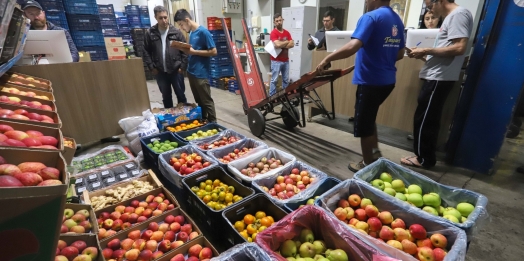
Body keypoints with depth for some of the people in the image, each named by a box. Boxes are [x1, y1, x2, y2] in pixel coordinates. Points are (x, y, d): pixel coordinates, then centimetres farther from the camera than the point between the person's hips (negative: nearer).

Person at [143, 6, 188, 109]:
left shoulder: (176, 32, -1)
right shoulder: (150, 33, 2)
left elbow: (184, 50, -1)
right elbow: (146, 52, 5)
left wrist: (183, 66, -8)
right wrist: (151, 67, -3)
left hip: (176, 70, -1)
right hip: (160, 72, 1)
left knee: (181, 95, 8)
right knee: (166, 97, 12)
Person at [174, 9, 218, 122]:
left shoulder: (203, 32, -12)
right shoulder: (191, 32, 13)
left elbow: (213, 52, -16)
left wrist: (193, 51, -17)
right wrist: (185, 49, 1)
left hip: (201, 73, -8)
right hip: (191, 72, 9)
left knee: (207, 101, 0)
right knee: (198, 101, 16)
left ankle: (213, 124, 11)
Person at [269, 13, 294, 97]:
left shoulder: (287, 32, 11)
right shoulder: (273, 33, -7)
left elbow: (292, 44, 0)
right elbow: (278, 44, -22)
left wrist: (282, 45, -13)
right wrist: (287, 42, -5)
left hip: (286, 60, 6)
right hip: (276, 60, -6)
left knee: (286, 80, 11)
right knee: (274, 80, -2)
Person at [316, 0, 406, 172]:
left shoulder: (371, 17, -13)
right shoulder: (397, 20, 13)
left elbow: (353, 47, -28)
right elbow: (400, 54, 18)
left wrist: (326, 59, -20)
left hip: (371, 81, -8)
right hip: (387, 80, 9)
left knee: (363, 124, 5)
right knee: (369, 118, 24)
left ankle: (368, 164, 19)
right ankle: (375, 153, 32)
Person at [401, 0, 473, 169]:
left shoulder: (458, 14, -9)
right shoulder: (451, 17, 20)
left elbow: (460, 47, -20)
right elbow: (447, 49, 19)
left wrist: (426, 51, -14)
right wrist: (424, 55, 8)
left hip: (439, 78, -10)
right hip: (436, 77, 10)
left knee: (423, 119, -3)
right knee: (428, 119, 13)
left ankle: (423, 159, 9)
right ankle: (425, 156, 24)